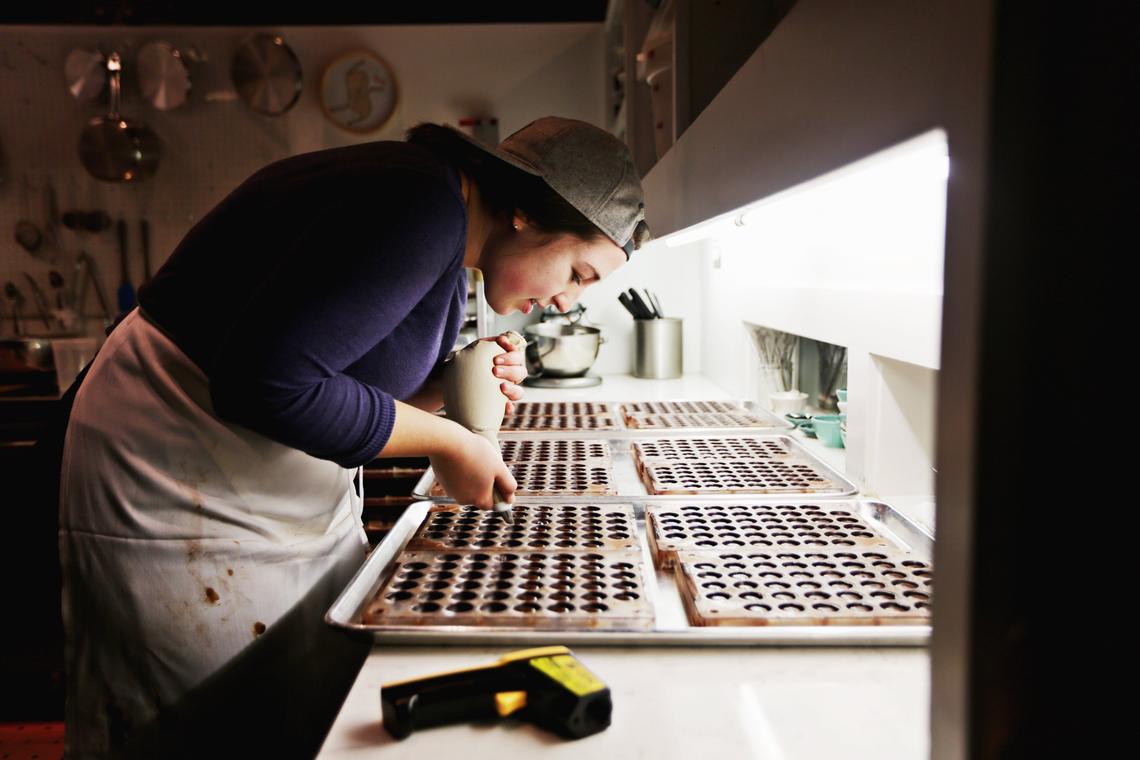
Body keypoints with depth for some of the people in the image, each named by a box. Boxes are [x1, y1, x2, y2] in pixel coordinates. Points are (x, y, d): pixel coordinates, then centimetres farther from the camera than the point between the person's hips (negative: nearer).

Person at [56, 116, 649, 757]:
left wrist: (447, 388, -5)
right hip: (184, 493, -9)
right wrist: (446, 442, -19)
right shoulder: (422, 206, -24)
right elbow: (266, 382, -30)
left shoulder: (446, 243, 8)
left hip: (306, 502, 9)